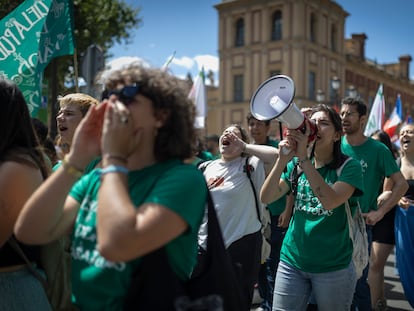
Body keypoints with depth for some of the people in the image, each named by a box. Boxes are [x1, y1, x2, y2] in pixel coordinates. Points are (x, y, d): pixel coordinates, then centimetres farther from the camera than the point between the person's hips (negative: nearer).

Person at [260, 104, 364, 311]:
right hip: (292, 262, 3)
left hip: (333, 266, -3)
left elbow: (330, 201, -26)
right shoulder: (295, 165, 3)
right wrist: (282, 160, -20)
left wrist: (303, 158, -28)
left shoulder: (349, 167, -9)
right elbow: (266, 198, -7)